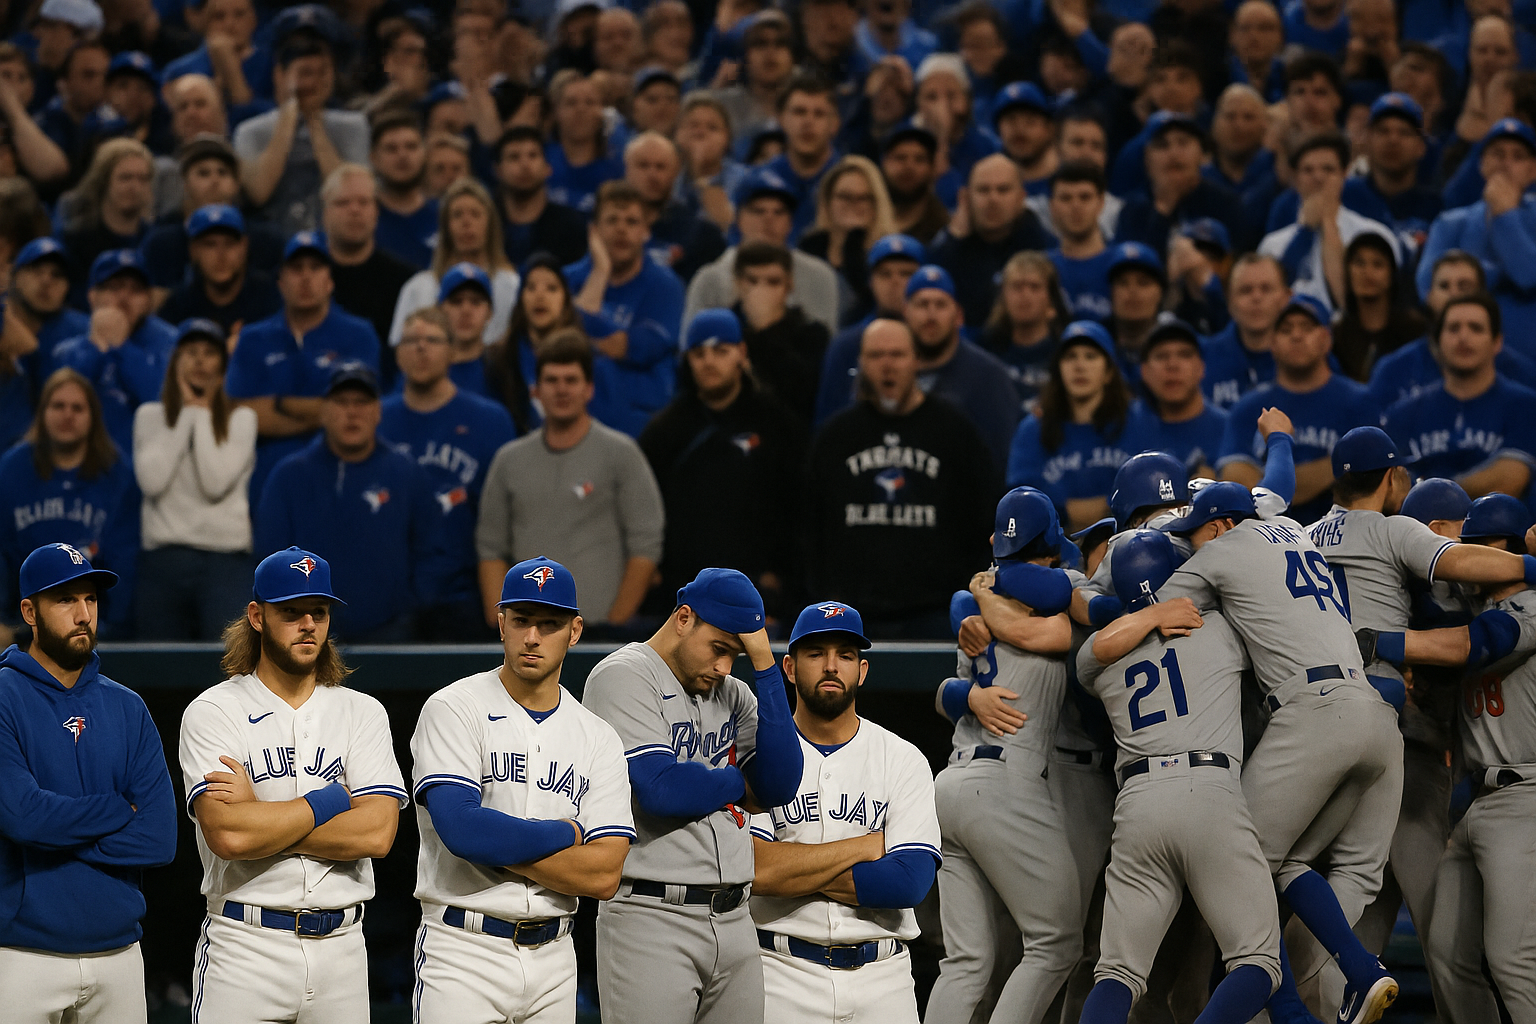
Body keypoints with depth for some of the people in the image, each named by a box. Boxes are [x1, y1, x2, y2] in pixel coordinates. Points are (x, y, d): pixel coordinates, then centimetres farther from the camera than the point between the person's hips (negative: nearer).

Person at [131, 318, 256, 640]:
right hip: (163, 555, 2)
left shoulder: (241, 418, 8)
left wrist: (202, 413, 0)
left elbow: (215, 483, -8)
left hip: (225, 556, -2)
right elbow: (152, 481, -7)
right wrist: (186, 412, 1)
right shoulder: (150, 416, 11)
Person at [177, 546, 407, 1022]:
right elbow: (226, 834, -16)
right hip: (245, 947, -3)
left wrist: (257, 817, -10)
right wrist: (332, 801, -7)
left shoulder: (362, 712, 9)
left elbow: (376, 834, -7)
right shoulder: (214, 711, 0)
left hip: (341, 947, 3)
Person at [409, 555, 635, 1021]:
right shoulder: (453, 710, -3)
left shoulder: (598, 738, 7)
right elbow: (461, 829, -19)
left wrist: (496, 841, -11)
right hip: (464, 954, -4)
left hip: (553, 960, 4)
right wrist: (565, 834, -6)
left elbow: (604, 877, -3)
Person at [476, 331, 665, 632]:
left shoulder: (621, 454, 2)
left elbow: (645, 548, -3)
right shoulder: (509, 460, 13)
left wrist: (617, 620, -10)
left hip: (597, 628, -3)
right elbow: (491, 548, 14)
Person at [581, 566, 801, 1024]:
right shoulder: (623, 677, -3)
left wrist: (763, 663, -1)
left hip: (734, 920, 6)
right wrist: (737, 783, 2)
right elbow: (661, 791, -16)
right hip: (651, 916, -6)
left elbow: (779, 786, 1)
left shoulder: (734, 695, 16)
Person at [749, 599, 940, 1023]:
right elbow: (754, 868, -13)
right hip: (783, 973, -1)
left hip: (882, 976, 2)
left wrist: (797, 873, -10)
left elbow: (909, 881, -9)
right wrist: (869, 846, -8)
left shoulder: (903, 760, 4)